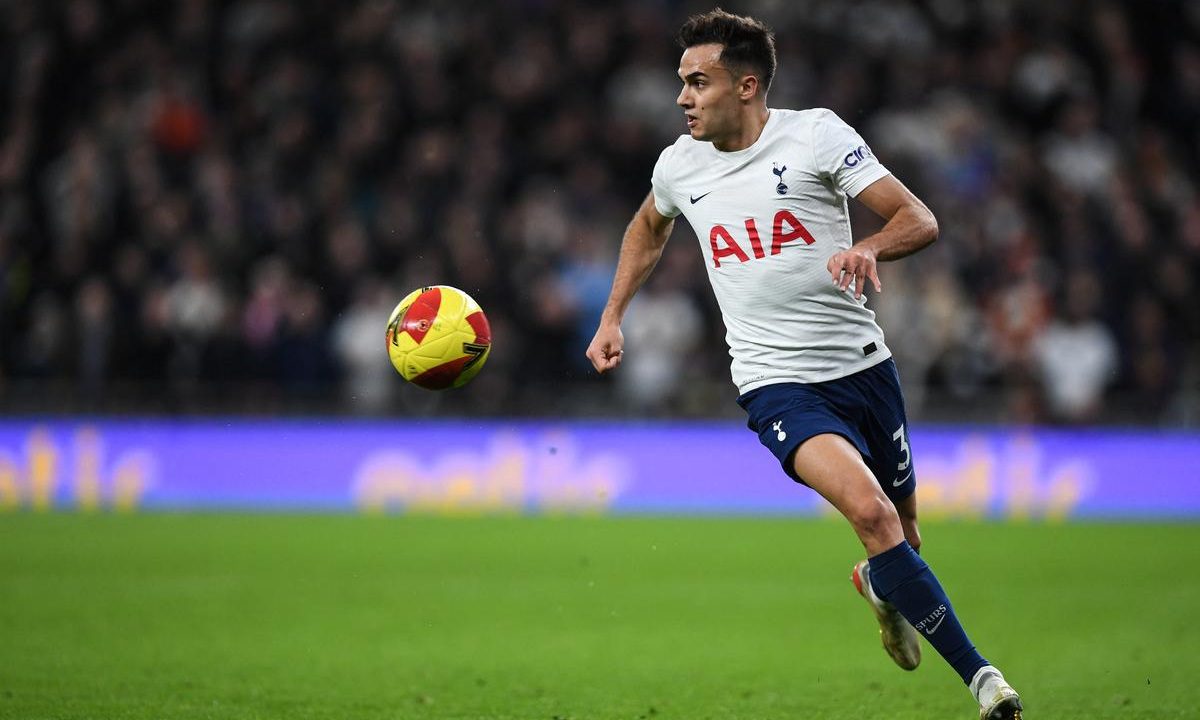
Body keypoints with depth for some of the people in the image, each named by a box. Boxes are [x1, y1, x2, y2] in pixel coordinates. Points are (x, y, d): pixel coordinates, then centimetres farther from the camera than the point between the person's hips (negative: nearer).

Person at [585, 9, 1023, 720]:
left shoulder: (815, 134, -7)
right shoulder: (679, 165, 3)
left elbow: (920, 221, -10)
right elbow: (650, 227, 28)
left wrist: (868, 248, -30)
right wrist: (612, 318, 23)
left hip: (863, 364, 1)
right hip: (777, 385, -1)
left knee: (903, 525, 13)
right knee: (871, 511, -25)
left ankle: (879, 584, 53)